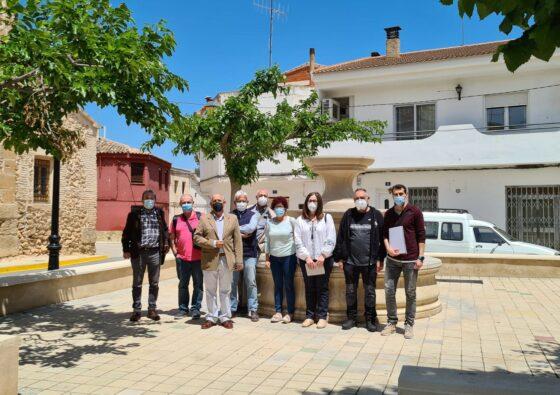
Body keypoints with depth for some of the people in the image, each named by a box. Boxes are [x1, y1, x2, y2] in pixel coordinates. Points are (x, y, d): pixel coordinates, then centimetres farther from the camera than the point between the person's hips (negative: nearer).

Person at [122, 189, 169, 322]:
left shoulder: (159, 213, 9)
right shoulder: (135, 214, 1)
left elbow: (164, 229, 16)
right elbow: (127, 232, 2)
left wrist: (166, 243, 3)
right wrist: (126, 249, -4)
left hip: (155, 252, 2)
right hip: (138, 252, -2)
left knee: (154, 283, 8)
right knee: (137, 283, 6)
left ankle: (152, 309, 19)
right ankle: (136, 310, 15)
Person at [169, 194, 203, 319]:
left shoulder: (201, 217, 1)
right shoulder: (176, 219, 8)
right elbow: (172, 237, 12)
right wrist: (175, 252, 3)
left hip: (198, 258, -2)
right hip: (182, 258, 2)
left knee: (198, 284, 5)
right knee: (183, 284, 12)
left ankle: (195, 309, 16)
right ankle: (183, 308, 23)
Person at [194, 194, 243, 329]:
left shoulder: (232, 218, 8)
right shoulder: (204, 219, 6)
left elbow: (237, 240, 4)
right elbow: (196, 237, 0)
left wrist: (239, 260, -2)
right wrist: (213, 243, -13)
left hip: (227, 260, 0)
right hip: (210, 260, 0)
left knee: (225, 291, 8)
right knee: (210, 291, 9)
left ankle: (225, 317, 19)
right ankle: (212, 317, 21)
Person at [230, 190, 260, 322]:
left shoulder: (252, 215, 6)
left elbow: (251, 228, -13)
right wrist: (241, 234, -12)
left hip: (249, 253, -1)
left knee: (251, 283, 0)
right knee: (232, 282, 7)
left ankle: (253, 309, 7)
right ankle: (232, 308, 18)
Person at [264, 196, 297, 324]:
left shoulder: (291, 221, -5)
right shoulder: (269, 223, 5)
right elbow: (267, 241, 8)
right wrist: (267, 259, 6)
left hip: (289, 257, -3)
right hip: (274, 258, 3)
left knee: (288, 285, 1)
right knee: (277, 285, 8)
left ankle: (290, 313, 11)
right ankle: (278, 312, 16)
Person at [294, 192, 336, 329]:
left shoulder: (327, 218, 2)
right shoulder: (300, 220, 5)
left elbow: (331, 239, -4)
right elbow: (298, 241, -1)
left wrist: (323, 255, -12)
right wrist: (307, 257, -10)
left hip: (324, 259, -1)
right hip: (306, 260, 2)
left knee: (322, 288, 3)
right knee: (309, 288, 9)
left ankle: (322, 316, 11)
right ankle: (309, 316, 18)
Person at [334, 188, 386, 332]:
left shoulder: (376, 215, 0)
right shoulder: (348, 215, 4)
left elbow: (382, 238, 0)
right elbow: (341, 237, 5)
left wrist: (380, 259, -4)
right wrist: (339, 257, 1)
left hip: (370, 262, -1)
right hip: (350, 262, 2)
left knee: (370, 291, 8)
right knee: (350, 291, 10)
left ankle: (370, 319, 21)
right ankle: (351, 317, 23)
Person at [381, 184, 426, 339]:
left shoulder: (414, 212, -3)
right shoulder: (389, 213, 9)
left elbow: (421, 235, -3)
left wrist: (420, 257, -8)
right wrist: (388, 248, -6)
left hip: (410, 259, -4)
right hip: (393, 259, 4)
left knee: (410, 293, 6)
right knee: (389, 290, 4)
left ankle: (409, 325, 18)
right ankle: (391, 323, 18)